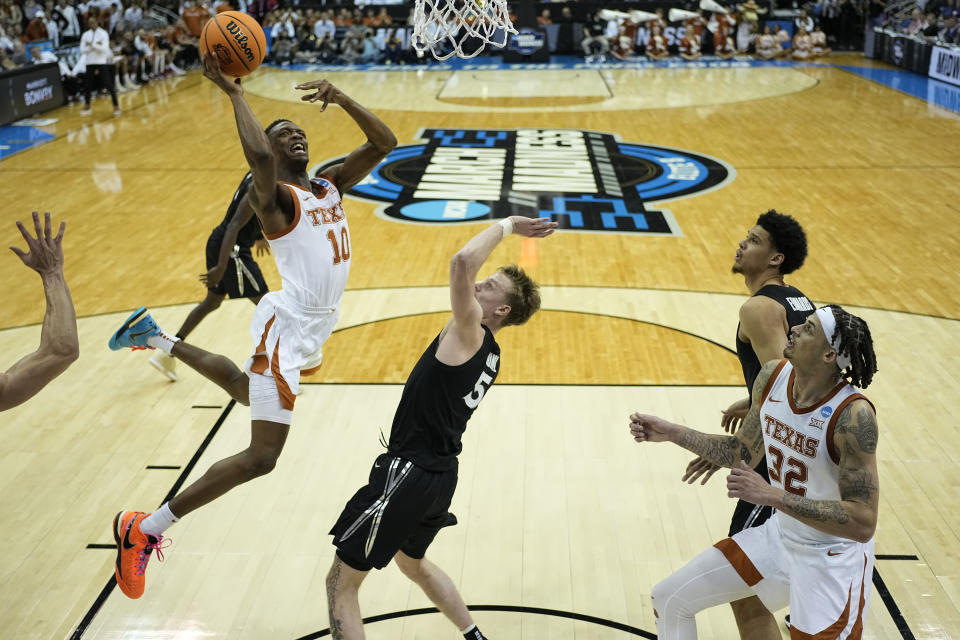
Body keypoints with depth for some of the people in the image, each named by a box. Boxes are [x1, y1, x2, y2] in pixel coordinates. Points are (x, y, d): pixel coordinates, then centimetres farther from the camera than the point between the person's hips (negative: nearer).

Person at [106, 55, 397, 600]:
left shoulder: (331, 185, 11)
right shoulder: (274, 196, -13)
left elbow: (385, 143, 5)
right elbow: (257, 153, -36)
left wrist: (340, 98, -7)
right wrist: (234, 91, -24)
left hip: (315, 329, 9)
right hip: (288, 328, -9)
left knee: (246, 390, 33)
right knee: (261, 457, -14)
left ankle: (159, 338, 45)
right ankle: (144, 529, -4)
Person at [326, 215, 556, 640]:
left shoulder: (470, 332, -16)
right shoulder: (489, 354, 8)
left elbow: (462, 262, -28)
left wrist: (506, 225, -17)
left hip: (408, 473, -9)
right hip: (440, 473, 9)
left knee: (340, 584, 2)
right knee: (412, 562, 34)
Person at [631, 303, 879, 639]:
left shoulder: (853, 414, -29)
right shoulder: (773, 376, -8)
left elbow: (863, 523, -29)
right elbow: (742, 452, 8)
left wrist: (771, 494, -34)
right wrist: (672, 432, 0)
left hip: (832, 557, -6)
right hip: (779, 534, 7)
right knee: (669, 599, 8)